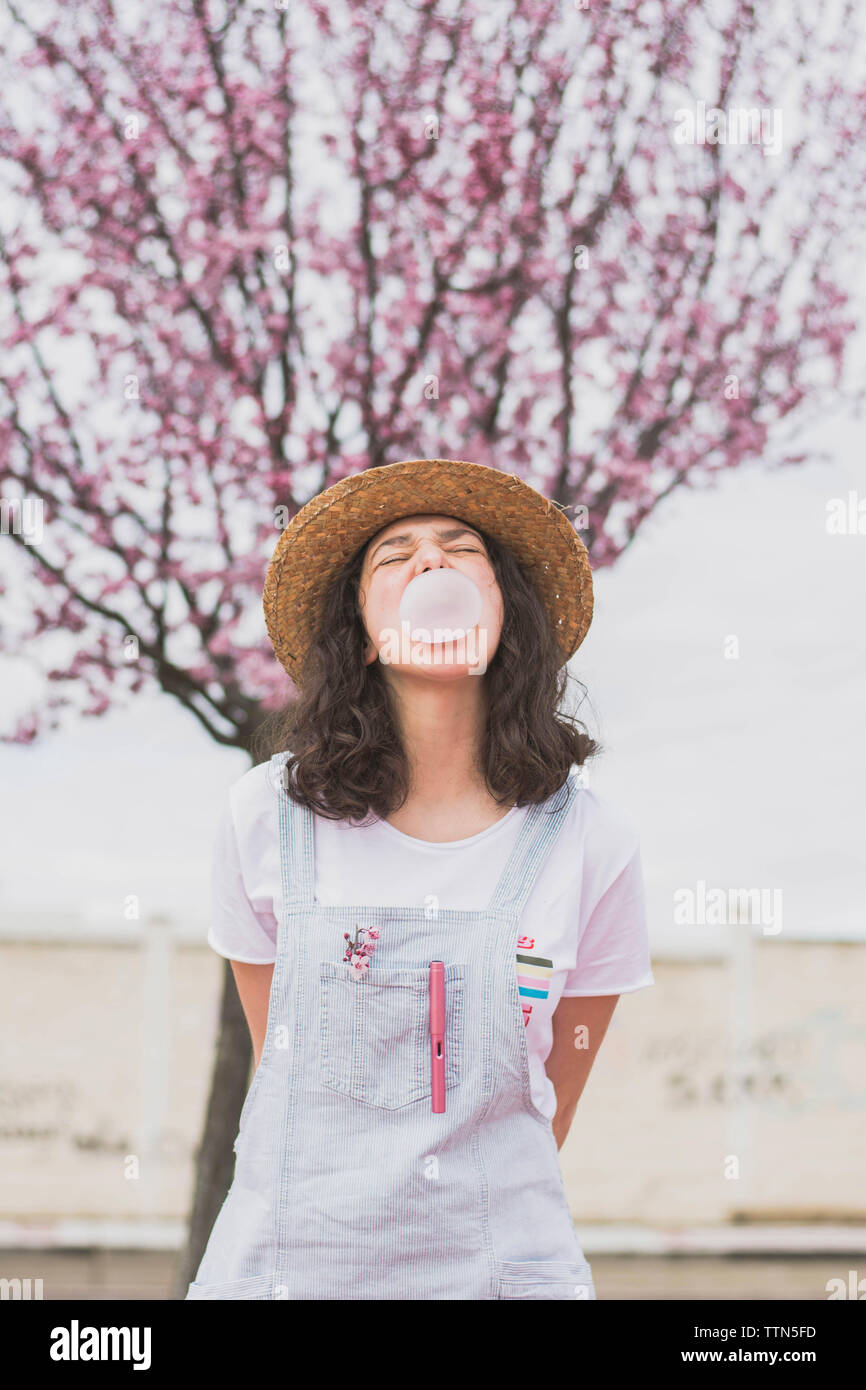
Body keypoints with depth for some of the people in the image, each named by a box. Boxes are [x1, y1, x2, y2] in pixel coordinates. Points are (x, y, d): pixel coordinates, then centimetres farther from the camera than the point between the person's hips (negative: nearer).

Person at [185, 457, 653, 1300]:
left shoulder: (590, 843, -6)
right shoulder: (269, 817, -5)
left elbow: (554, 1101, 6)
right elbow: (276, 1060, 7)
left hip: (501, 1265, 0)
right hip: (288, 1264, 0)